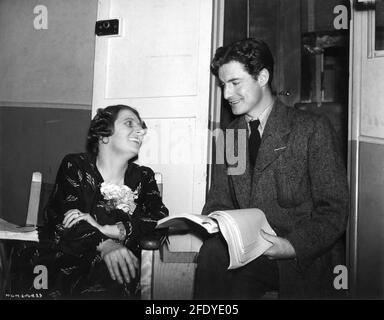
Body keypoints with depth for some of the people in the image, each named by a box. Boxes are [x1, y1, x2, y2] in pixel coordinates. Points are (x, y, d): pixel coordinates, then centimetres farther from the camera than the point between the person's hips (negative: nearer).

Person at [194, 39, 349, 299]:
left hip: (306, 260, -3)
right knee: (213, 250, -28)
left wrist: (293, 246, -22)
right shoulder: (229, 136, 12)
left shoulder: (314, 129, -4)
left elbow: (334, 209, -7)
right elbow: (219, 202, 12)